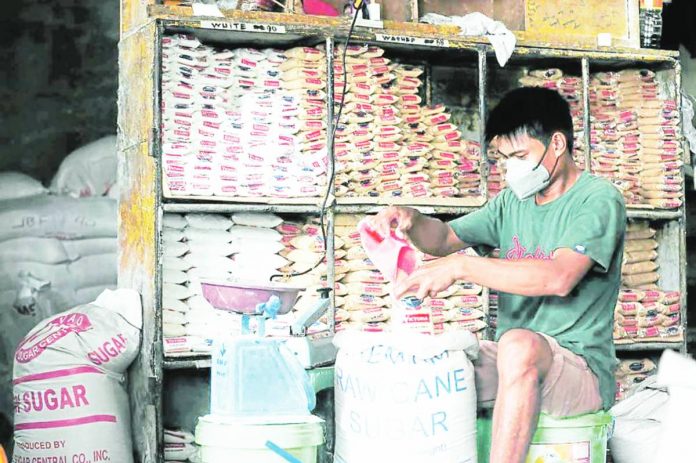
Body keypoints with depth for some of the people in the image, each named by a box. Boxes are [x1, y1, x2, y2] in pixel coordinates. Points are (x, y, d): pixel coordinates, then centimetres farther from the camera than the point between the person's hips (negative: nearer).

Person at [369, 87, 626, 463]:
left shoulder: (599, 200, -11)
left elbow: (559, 277, -26)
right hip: (513, 362, 7)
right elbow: (447, 238, 16)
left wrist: (461, 266, -26)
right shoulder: (514, 201, 13)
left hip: (582, 366, -7)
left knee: (519, 344, -38)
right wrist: (412, 221, -8)